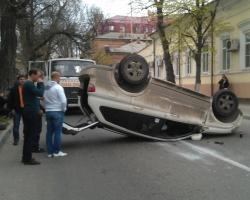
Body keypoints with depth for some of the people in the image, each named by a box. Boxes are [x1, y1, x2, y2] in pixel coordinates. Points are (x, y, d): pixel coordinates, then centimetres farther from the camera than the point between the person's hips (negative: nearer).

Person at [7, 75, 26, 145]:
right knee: (16, 125, 4)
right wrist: (11, 108, -6)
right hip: (17, 109, -1)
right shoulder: (14, 89, -1)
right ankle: (16, 139, 15)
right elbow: (10, 99, -1)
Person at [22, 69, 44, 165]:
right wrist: (41, 83, -10)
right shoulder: (29, 84, -15)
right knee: (30, 135, -6)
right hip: (31, 112, -10)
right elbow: (40, 93, -22)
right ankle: (28, 159, -2)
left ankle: (26, 157, 21)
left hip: (28, 112, 10)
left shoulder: (27, 83, 17)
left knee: (28, 135, 14)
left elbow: (36, 93, 18)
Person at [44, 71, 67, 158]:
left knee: (49, 132, 9)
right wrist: (64, 109, -2)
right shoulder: (58, 87, -12)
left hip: (48, 111, 7)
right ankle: (57, 151, 4)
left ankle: (50, 152, 13)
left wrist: (47, 108, 10)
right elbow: (63, 100, -17)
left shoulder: (46, 87, 9)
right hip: (57, 112, -7)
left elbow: (44, 99, 6)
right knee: (57, 131, 0)